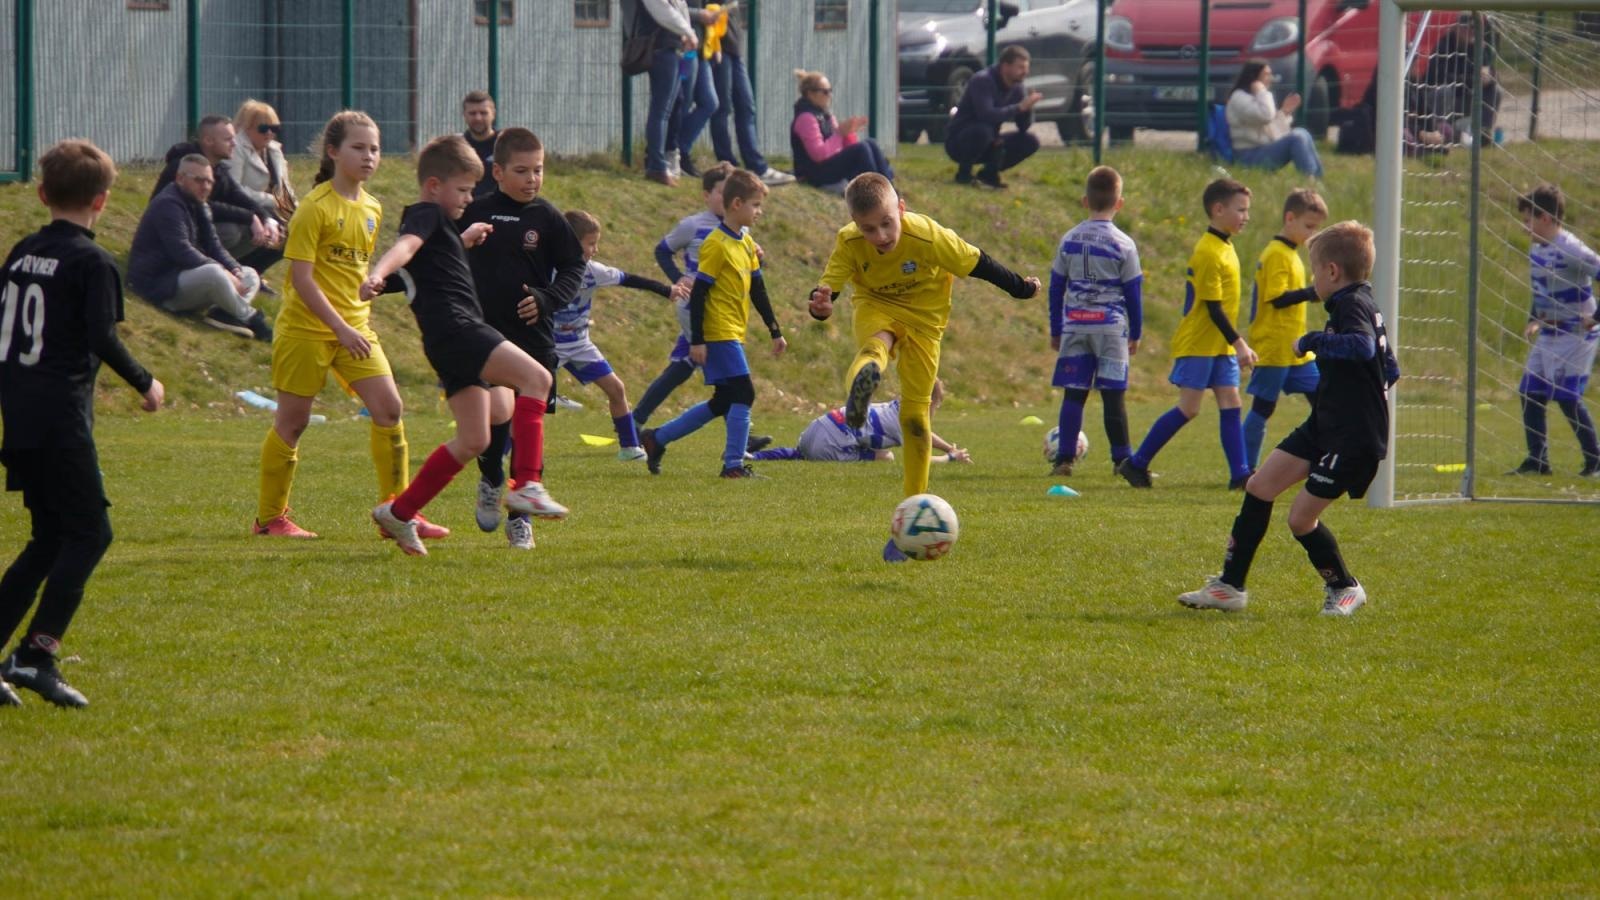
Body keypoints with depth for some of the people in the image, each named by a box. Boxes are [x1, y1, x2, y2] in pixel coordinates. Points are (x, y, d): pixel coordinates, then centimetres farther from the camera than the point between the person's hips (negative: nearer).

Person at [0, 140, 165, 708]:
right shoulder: (92, 262, -10)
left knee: (51, 536, 16)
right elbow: (103, 338, -17)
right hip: (62, 417, -8)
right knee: (88, 533, -2)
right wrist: (145, 384, -3)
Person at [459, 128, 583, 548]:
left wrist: (547, 299, -12)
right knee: (499, 409, -21)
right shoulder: (475, 213, 3)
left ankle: (521, 518, 14)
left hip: (534, 336, 1)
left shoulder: (547, 218, 1)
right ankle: (490, 481, 7)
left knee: (530, 419, 3)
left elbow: (574, 267, 5)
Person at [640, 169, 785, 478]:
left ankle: (656, 439, 22)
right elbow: (698, 293, -16)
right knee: (743, 394, -13)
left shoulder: (747, 243, 13)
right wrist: (697, 340, -19)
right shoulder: (716, 245, -14)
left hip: (733, 335, 9)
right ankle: (734, 464, -9)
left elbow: (757, 290, 20)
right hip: (719, 334, -9)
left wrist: (775, 331, 20)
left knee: (722, 403, 13)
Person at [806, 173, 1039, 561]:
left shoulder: (929, 237, -28)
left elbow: (978, 263, -15)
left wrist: (1020, 288, 0)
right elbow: (827, 287, -27)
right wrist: (821, 304, -52)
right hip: (875, 307, 1)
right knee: (876, 341, -38)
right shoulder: (849, 244, -23)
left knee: (915, 415, -3)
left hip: (923, 317, -1)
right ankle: (862, 379, -75)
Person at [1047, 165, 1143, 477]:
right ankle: (1122, 460, 4)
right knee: (1113, 395, 1)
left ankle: (1064, 459, -2)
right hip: (1111, 327, -2)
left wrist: (1055, 331, 17)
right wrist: (1135, 334, 10)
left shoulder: (1069, 241, 5)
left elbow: (1056, 288, 10)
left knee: (1073, 394, 3)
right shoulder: (1123, 245, -3)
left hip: (1074, 326, 2)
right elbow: (1133, 293, 0)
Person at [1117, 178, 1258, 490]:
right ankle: (1136, 464, 1)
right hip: (1198, 344, -9)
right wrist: (1238, 343, -20)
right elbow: (1212, 306, -20)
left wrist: (1237, 343, 18)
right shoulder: (1208, 252, -18)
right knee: (1189, 408, -7)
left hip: (1220, 346, 9)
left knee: (1230, 403, 2)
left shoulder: (1224, 247, 11)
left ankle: (1240, 474, -1)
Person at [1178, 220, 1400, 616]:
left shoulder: (1351, 306, -16)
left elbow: (1363, 345, -39)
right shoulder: (1361, 305, 15)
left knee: (1301, 518, -6)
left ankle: (1345, 588, 16)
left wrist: (1314, 341, -27)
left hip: (1353, 437, -10)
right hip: (1324, 425, 10)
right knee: (1259, 487, 6)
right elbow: (1390, 370, 23)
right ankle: (1230, 586, 11)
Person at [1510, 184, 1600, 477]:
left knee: (1566, 395, -11)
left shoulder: (1570, 250, -19)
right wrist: (1535, 319, 13)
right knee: (1530, 393, 5)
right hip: (1548, 333, 9)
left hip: (1575, 334, -9)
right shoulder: (1536, 250, 9)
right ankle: (1537, 460, 11)